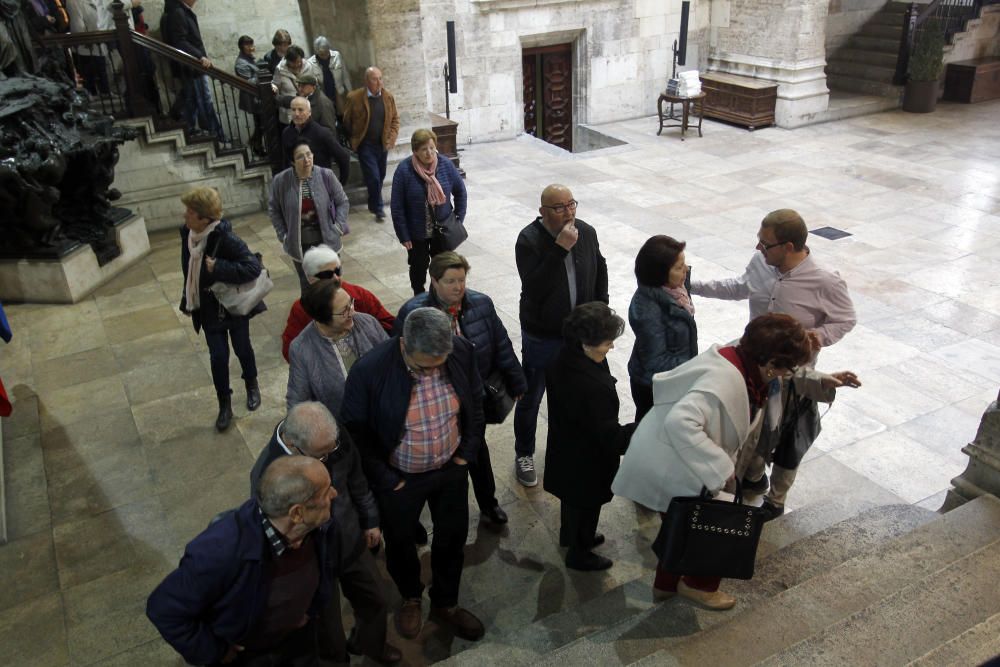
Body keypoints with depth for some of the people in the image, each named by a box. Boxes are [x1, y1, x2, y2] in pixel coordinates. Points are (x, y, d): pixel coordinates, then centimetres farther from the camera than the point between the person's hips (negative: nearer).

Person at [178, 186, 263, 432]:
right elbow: (190, 269, 8)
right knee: (218, 356, 5)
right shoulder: (188, 233, -8)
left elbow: (254, 267, -31)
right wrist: (188, 300, 14)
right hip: (209, 308, 4)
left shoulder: (225, 238, -26)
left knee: (242, 349, 15)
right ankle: (224, 404, 21)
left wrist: (219, 268, -34)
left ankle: (252, 386, 43)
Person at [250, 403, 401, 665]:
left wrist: (370, 521, 12)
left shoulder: (337, 439, -21)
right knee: (327, 627, 17)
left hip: (352, 543, 5)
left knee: (375, 601, 27)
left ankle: (369, 643, 59)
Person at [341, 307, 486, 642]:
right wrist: (383, 477, -12)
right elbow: (354, 431, -16)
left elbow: (475, 403, -1)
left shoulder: (463, 352, -21)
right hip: (399, 478, -2)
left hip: (451, 469, 3)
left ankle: (445, 603, 49)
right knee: (400, 542, 22)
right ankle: (410, 598, 54)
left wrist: (467, 453, 0)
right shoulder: (369, 370, -31)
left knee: (452, 538, 21)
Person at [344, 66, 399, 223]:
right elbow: (347, 121, -1)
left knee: (380, 177, 14)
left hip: (383, 144, 4)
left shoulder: (388, 97, 0)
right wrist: (353, 141, 2)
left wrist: (391, 139, -2)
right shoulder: (354, 98, -11)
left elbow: (395, 119, 9)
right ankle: (378, 209, 8)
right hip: (365, 145, -4)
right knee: (373, 177, -7)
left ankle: (373, 204, 36)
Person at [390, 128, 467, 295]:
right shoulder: (404, 170, -19)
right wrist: (403, 236, -14)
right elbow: (397, 207, -14)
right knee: (419, 267, 15)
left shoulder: (446, 165, -11)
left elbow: (460, 192, 4)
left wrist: (459, 219, 1)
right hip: (417, 233, -2)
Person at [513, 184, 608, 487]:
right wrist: (560, 249, -35)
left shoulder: (586, 232, -6)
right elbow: (533, 288, -32)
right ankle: (524, 455, 34)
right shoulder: (529, 240, -20)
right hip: (541, 337, -4)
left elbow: (600, 269, 12)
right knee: (530, 399, 13)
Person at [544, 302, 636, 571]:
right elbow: (610, 436, -31)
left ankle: (570, 534, 57)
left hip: (565, 450, 8)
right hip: (587, 461, -8)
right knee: (587, 505, 18)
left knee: (572, 496, 31)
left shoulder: (562, 362, -12)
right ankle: (579, 554, 42)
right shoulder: (594, 387, -40)